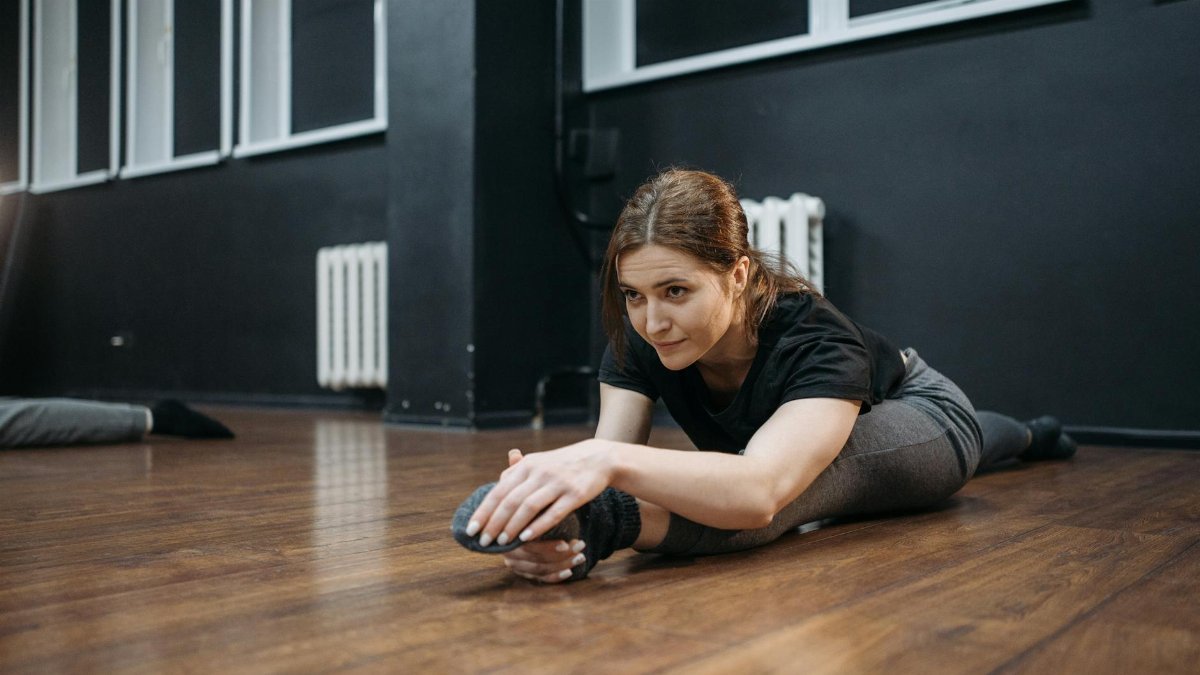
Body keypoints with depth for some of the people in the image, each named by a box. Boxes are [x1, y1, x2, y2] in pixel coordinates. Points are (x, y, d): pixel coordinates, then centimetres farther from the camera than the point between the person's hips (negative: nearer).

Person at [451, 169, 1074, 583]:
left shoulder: (817, 342, -47)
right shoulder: (638, 341, -31)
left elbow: (760, 490, -66)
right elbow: (609, 457, -42)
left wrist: (610, 460, -82)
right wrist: (546, 527, -65)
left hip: (921, 419, -6)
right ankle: (1028, 435, 73)